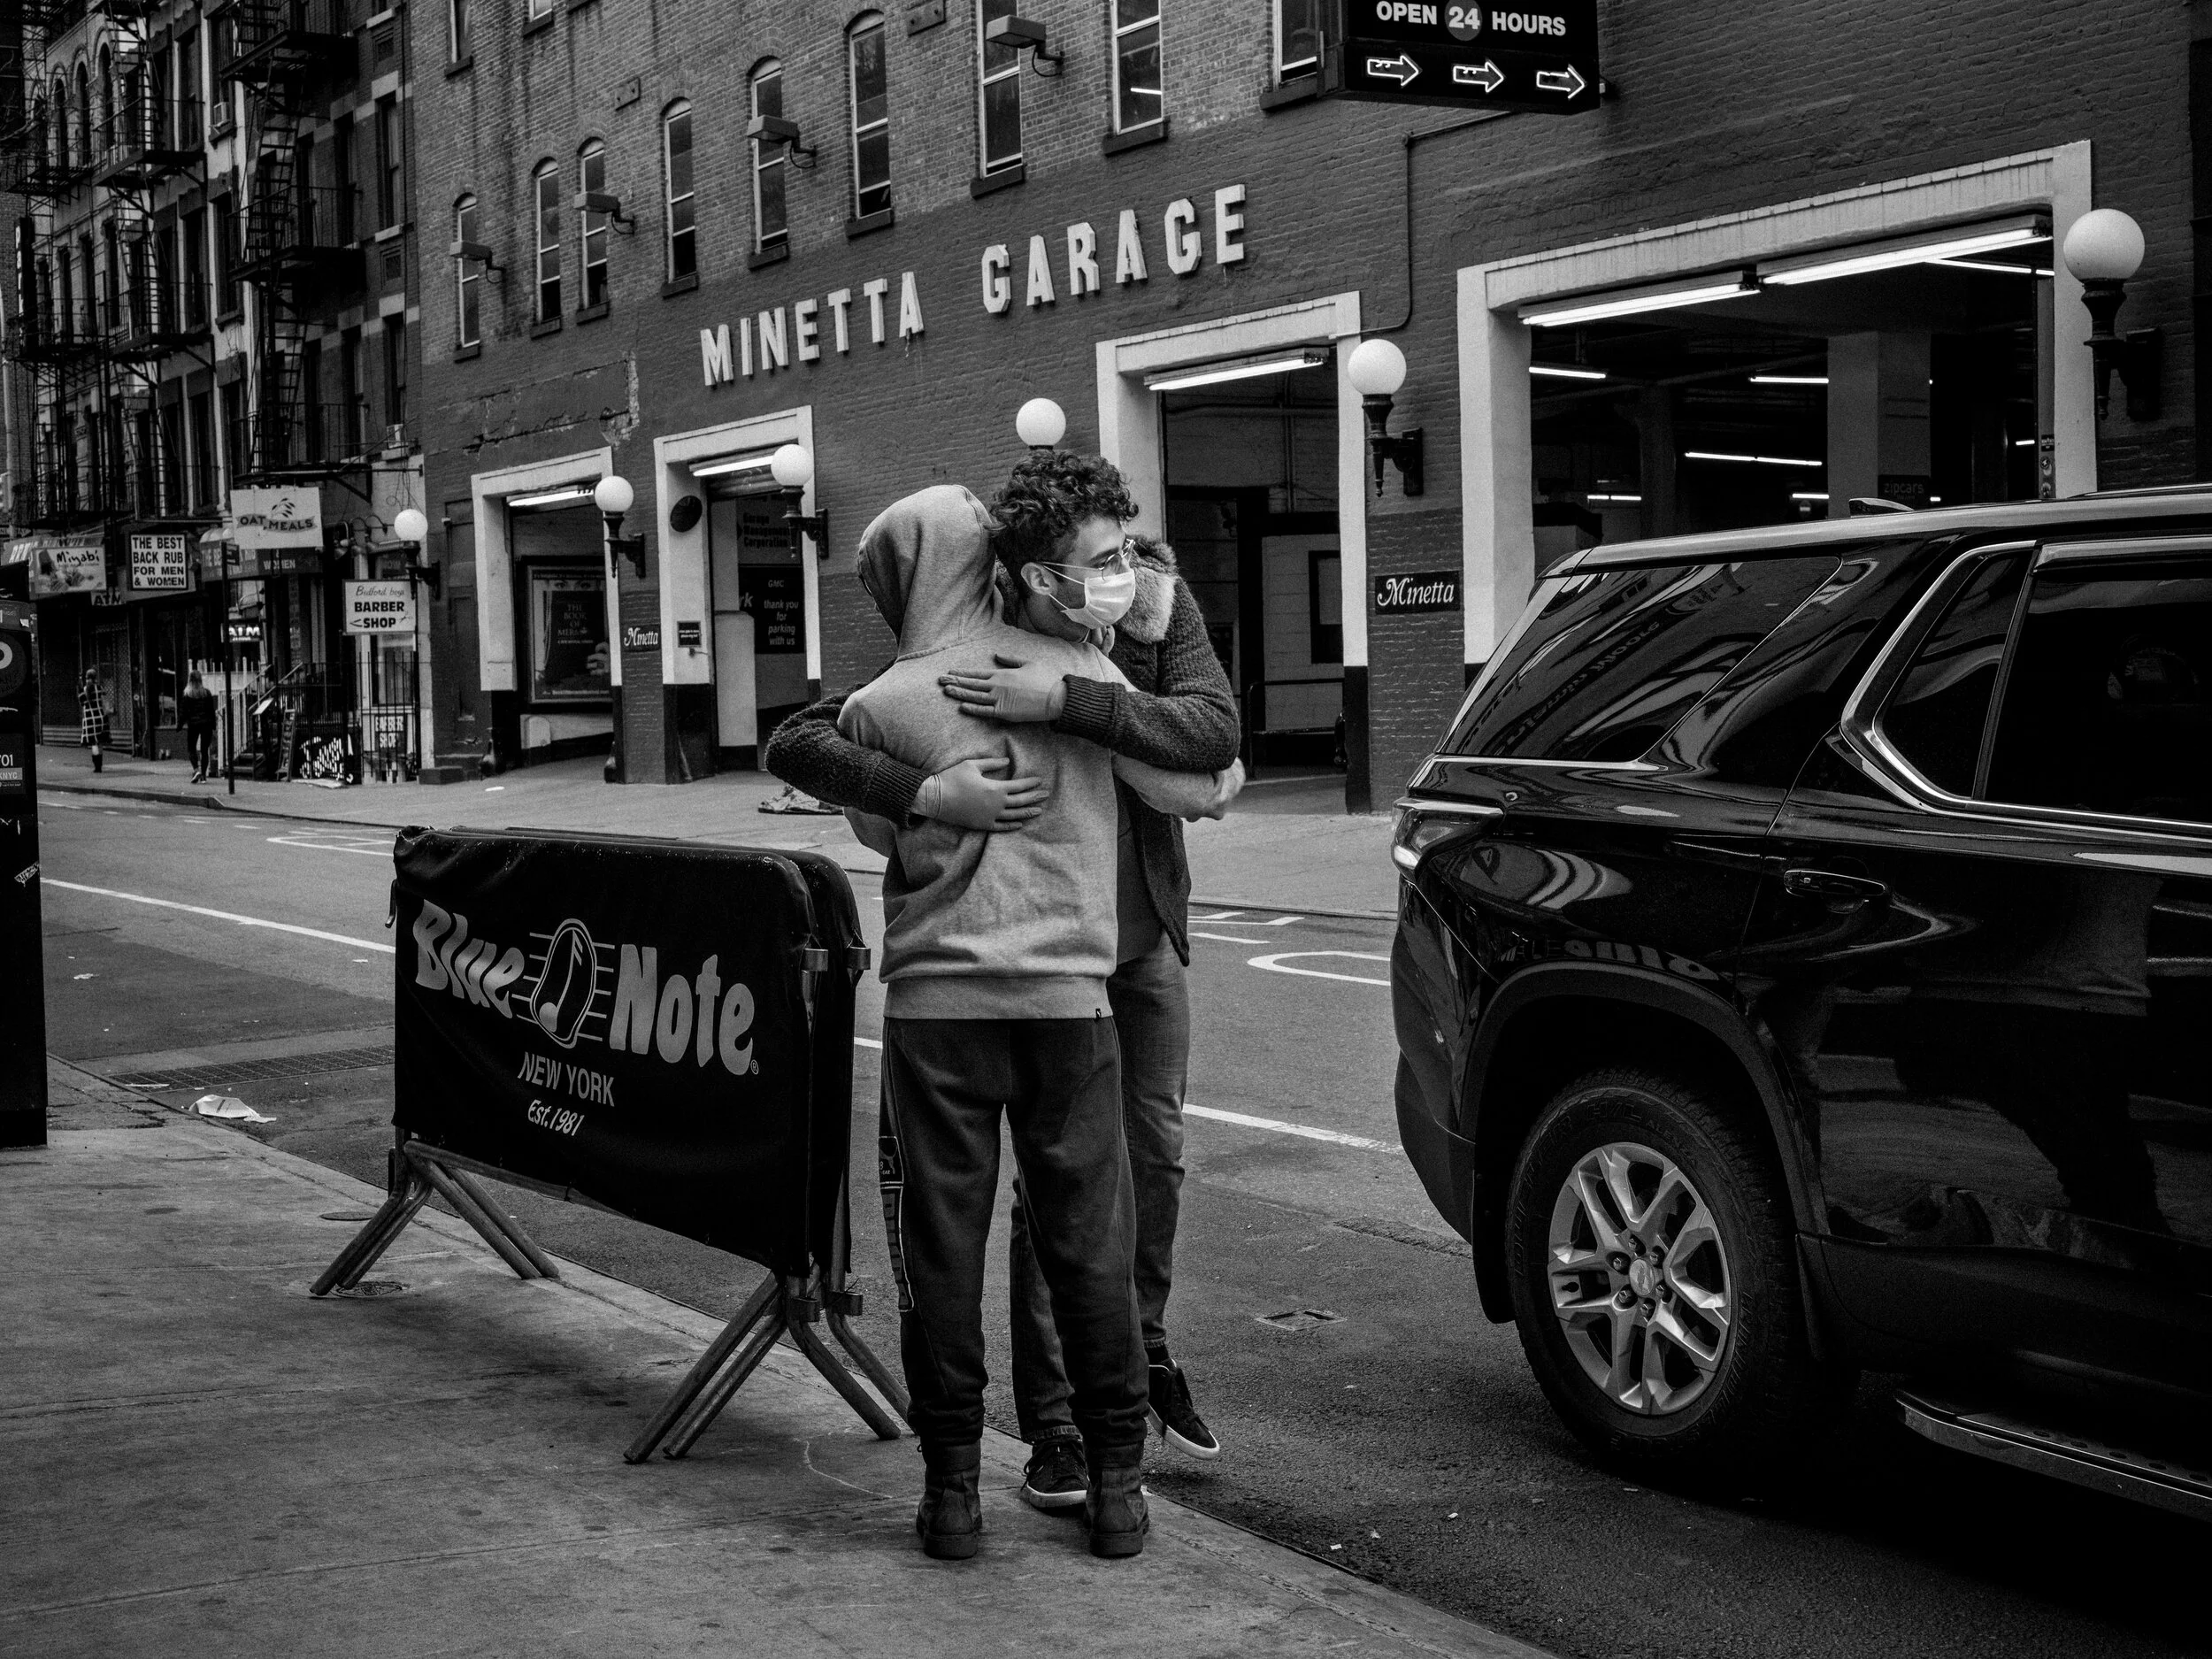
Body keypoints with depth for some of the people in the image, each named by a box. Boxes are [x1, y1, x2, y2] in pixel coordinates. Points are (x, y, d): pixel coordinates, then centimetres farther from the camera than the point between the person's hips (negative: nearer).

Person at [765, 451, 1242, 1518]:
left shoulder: (1159, 608, -16)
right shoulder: (966, 657, -24)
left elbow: (1214, 731, -32)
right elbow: (793, 747, -28)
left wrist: (1064, 701, -42)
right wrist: (926, 795, -44)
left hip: (1147, 937, 4)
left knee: (1156, 1157, 14)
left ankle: (1144, 1356, 37)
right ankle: (1050, 1421, 10)